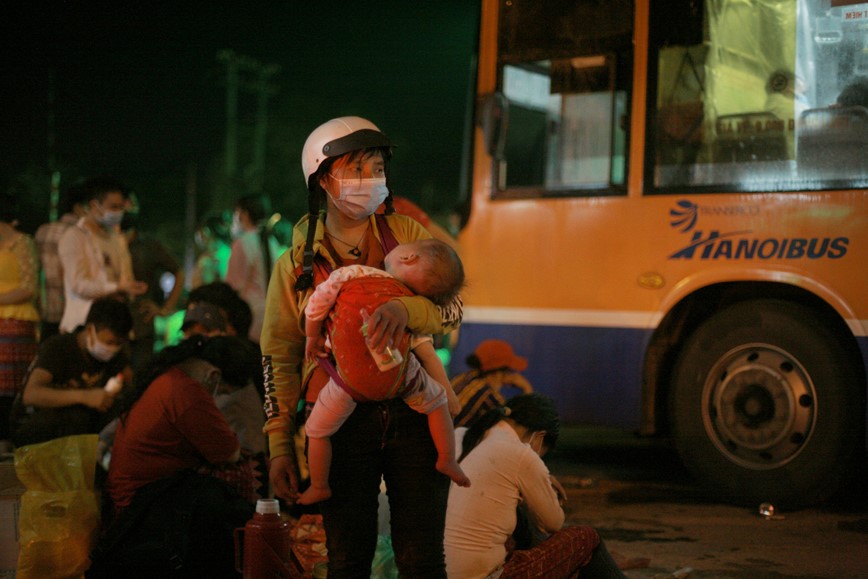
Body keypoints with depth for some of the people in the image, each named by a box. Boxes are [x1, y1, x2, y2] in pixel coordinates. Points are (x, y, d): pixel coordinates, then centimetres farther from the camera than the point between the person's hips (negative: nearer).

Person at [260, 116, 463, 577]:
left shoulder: (406, 235, 5)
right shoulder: (296, 263, 6)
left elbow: (451, 308, -7)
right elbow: (279, 358, 7)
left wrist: (404, 309, -29)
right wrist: (279, 444, 1)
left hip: (413, 413, 0)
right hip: (341, 422, 0)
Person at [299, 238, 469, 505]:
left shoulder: (352, 274, -7)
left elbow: (316, 305, -2)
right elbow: (428, 356, 4)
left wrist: (313, 338, 17)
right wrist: (449, 394, 15)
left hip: (350, 380, -1)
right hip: (400, 376, 2)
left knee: (317, 431, 20)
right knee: (436, 400, 29)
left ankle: (319, 487, 32)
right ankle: (447, 461, 35)